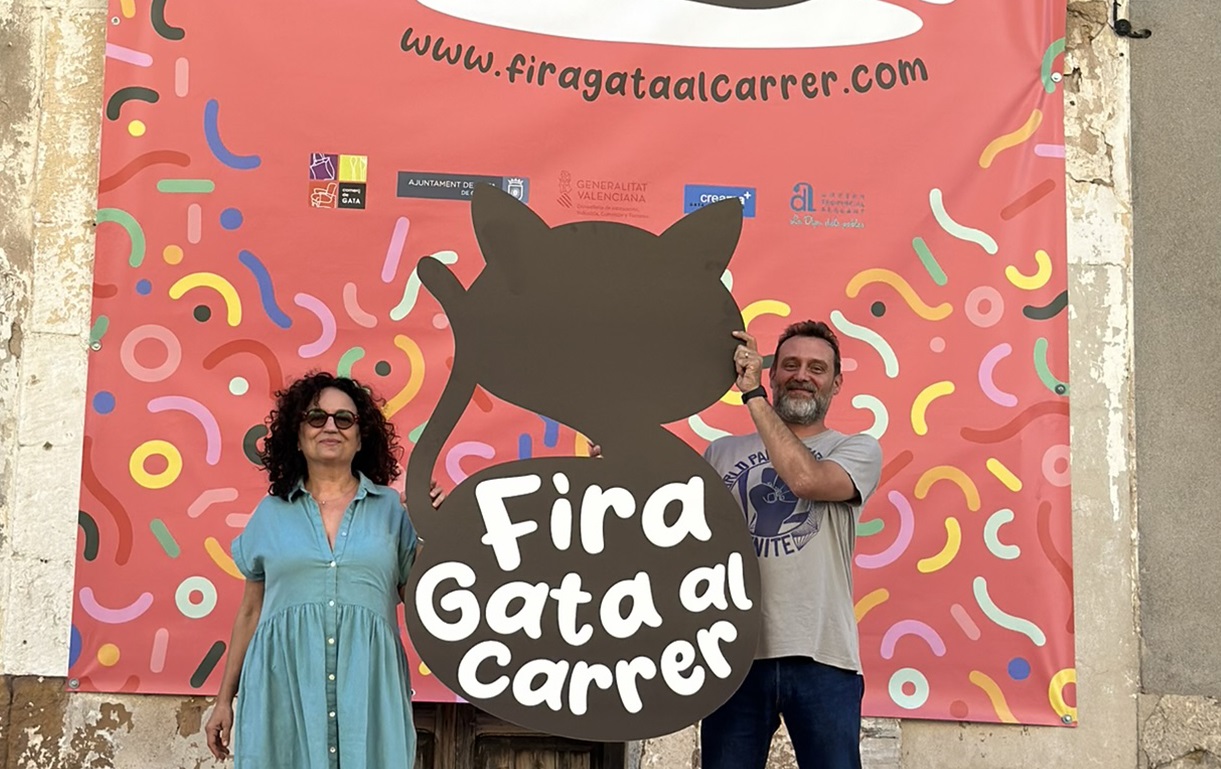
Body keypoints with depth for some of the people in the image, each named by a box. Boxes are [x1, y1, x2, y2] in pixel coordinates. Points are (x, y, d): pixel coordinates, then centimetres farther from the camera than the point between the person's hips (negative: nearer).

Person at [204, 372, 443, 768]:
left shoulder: (390, 507, 7)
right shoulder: (270, 512, 10)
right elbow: (250, 612, 14)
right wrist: (224, 699, 13)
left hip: (367, 686, 0)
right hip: (283, 685, 1)